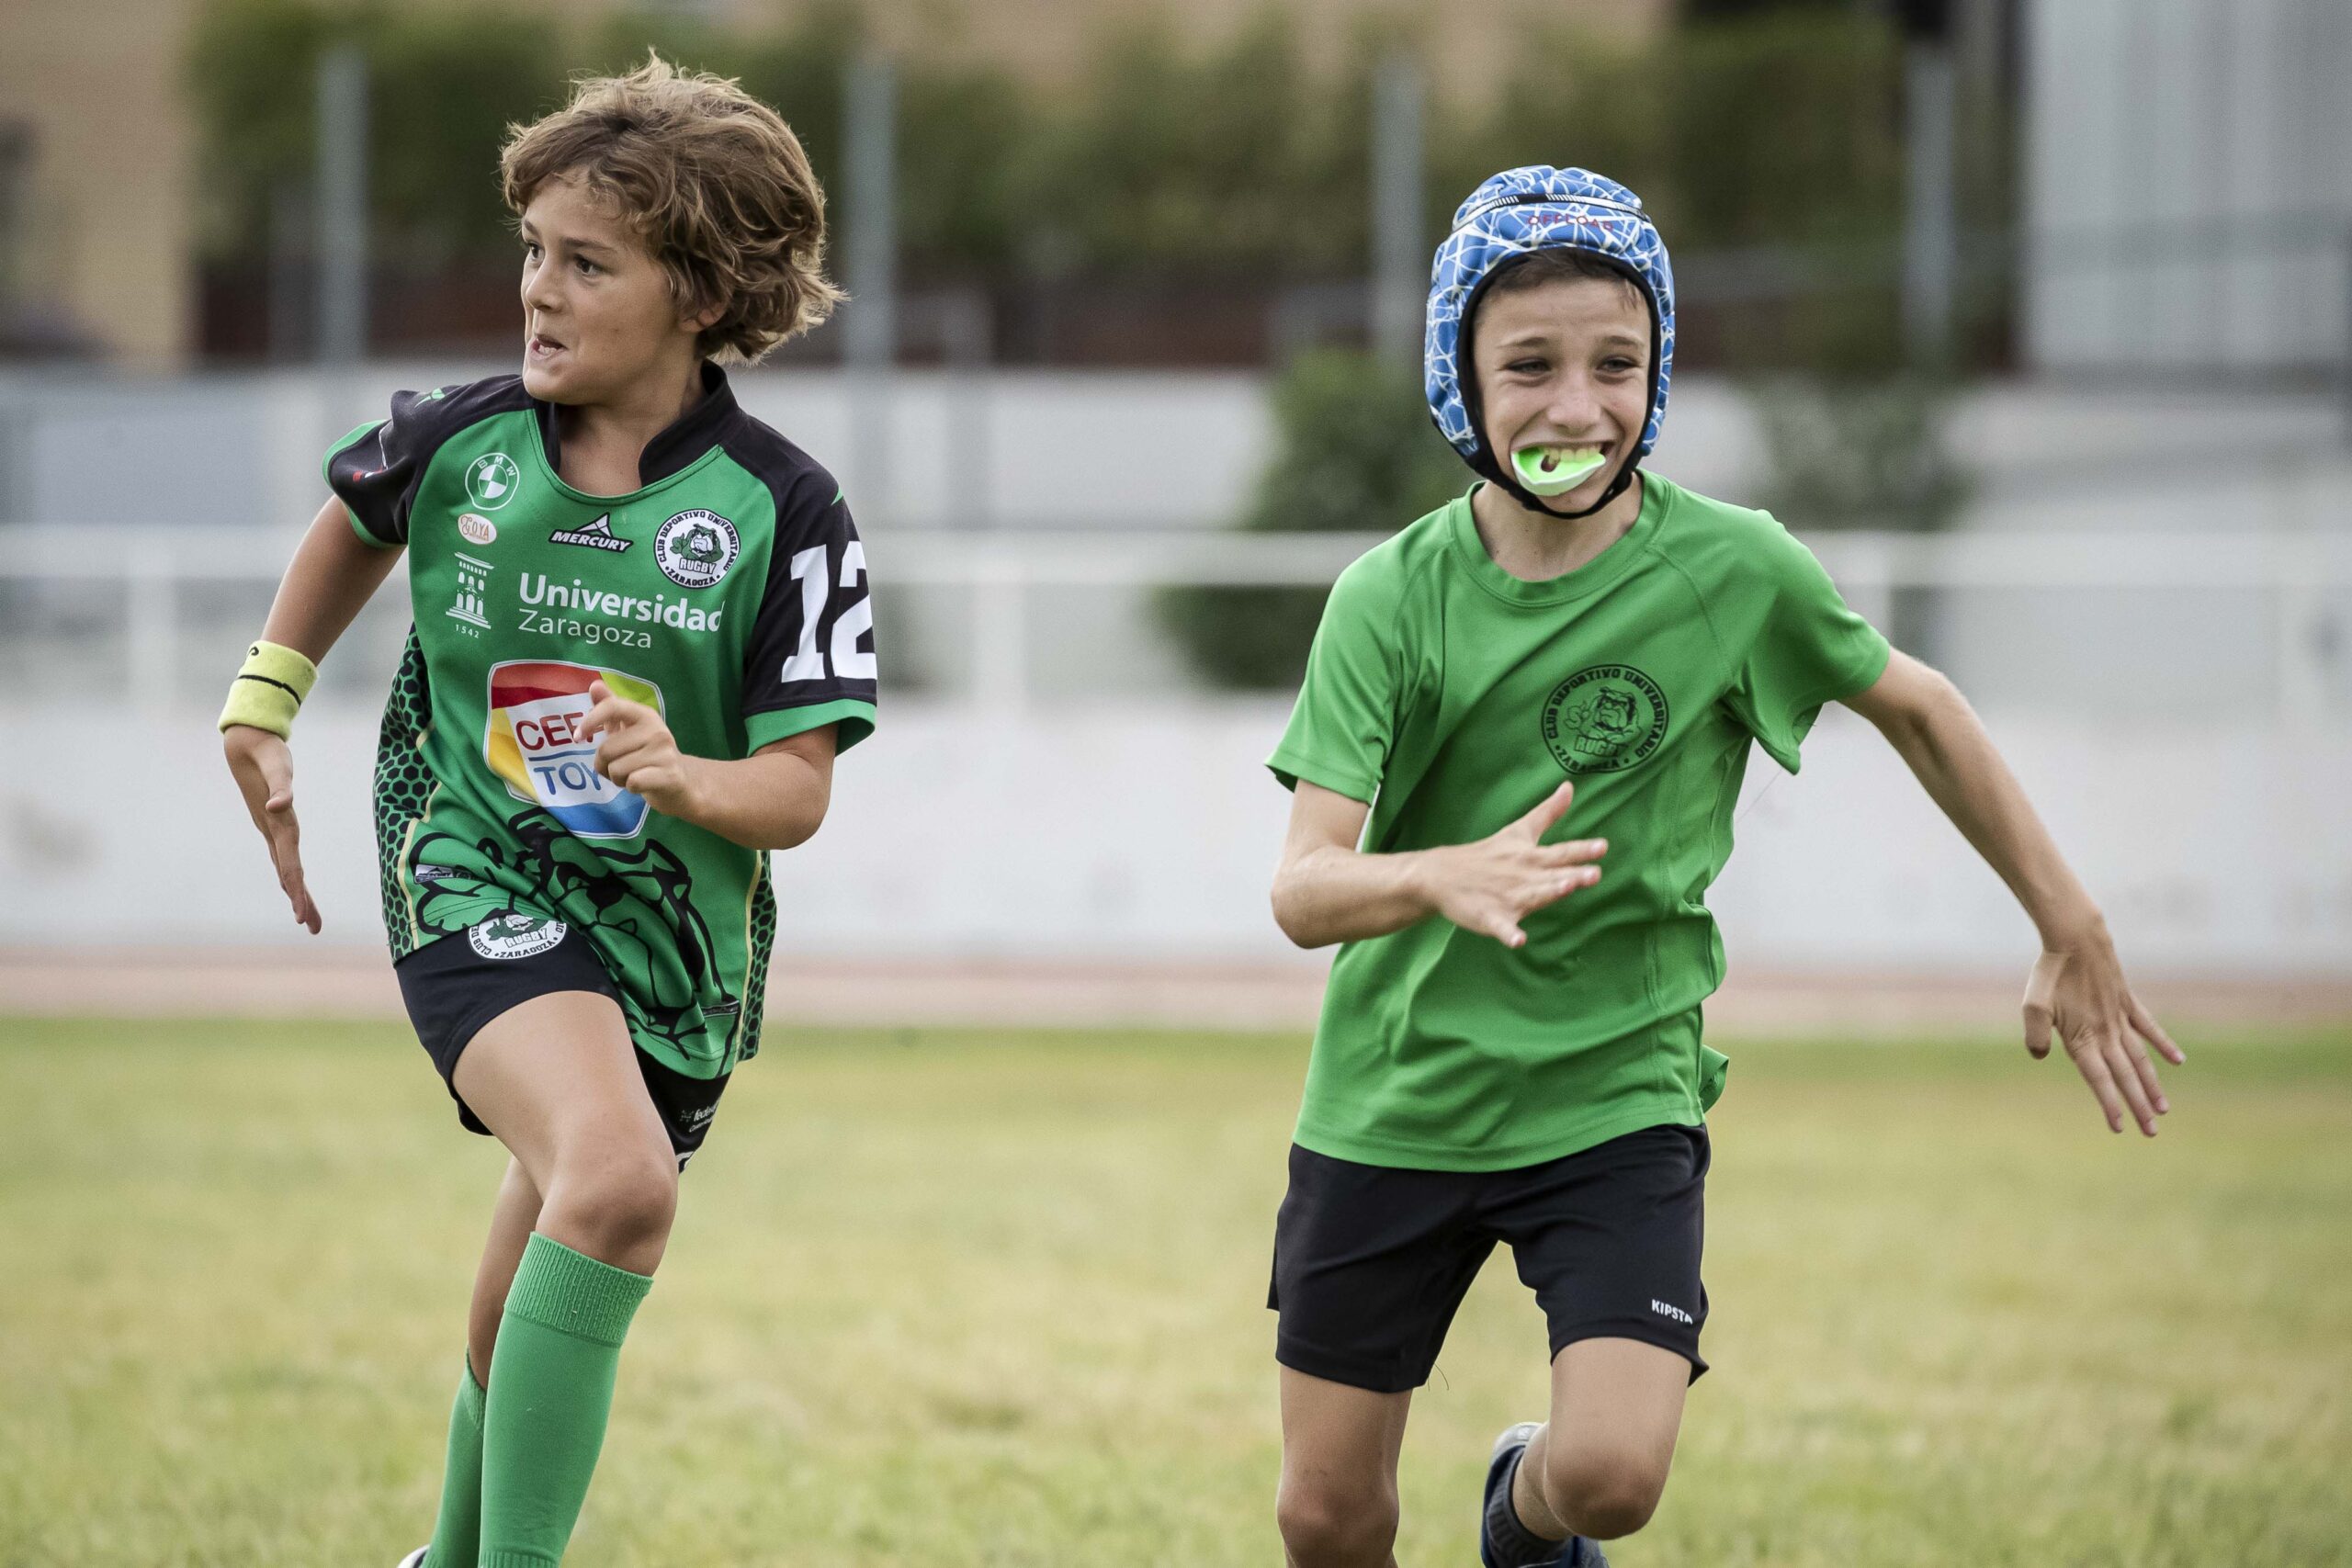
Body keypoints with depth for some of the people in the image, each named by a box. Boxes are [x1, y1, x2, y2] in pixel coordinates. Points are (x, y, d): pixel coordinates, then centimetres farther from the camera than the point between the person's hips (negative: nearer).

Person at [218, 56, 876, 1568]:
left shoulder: (783, 515, -11)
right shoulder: (459, 444, -6)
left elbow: (800, 790, -11)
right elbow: (355, 523, 20)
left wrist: (683, 779, -30)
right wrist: (265, 705, 21)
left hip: (672, 926, 2)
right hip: (477, 879, -2)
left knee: (532, 1324, 15)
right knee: (618, 1178, -32)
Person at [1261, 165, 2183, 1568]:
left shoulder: (1733, 568, -10)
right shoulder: (1395, 598, -10)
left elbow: (1918, 708, 9)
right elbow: (1304, 890, -18)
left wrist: (2074, 933, 12)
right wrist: (1448, 877, -40)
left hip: (1616, 1095, -1)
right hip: (1392, 1101, 1)